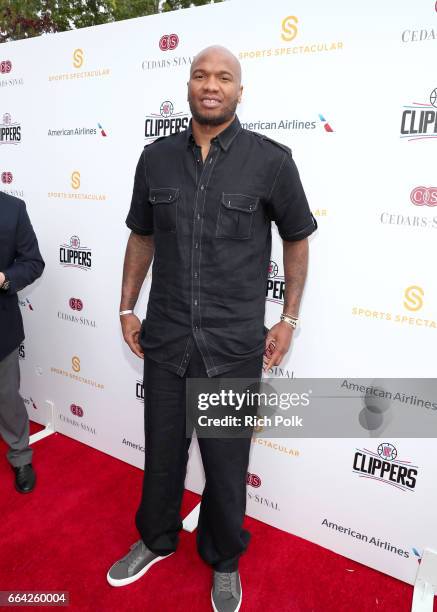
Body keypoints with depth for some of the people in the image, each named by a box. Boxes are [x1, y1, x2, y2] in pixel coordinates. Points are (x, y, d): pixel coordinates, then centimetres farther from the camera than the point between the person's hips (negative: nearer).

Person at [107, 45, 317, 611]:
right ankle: (156, 540, 48)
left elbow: (297, 238, 4)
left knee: (226, 463, 14)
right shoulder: (156, 157, 3)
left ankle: (224, 560, 43)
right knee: (162, 451, 20)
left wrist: (289, 318, 3)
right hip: (165, 341, 3)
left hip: (235, 347, -2)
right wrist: (127, 309, 12)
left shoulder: (271, 159, -6)